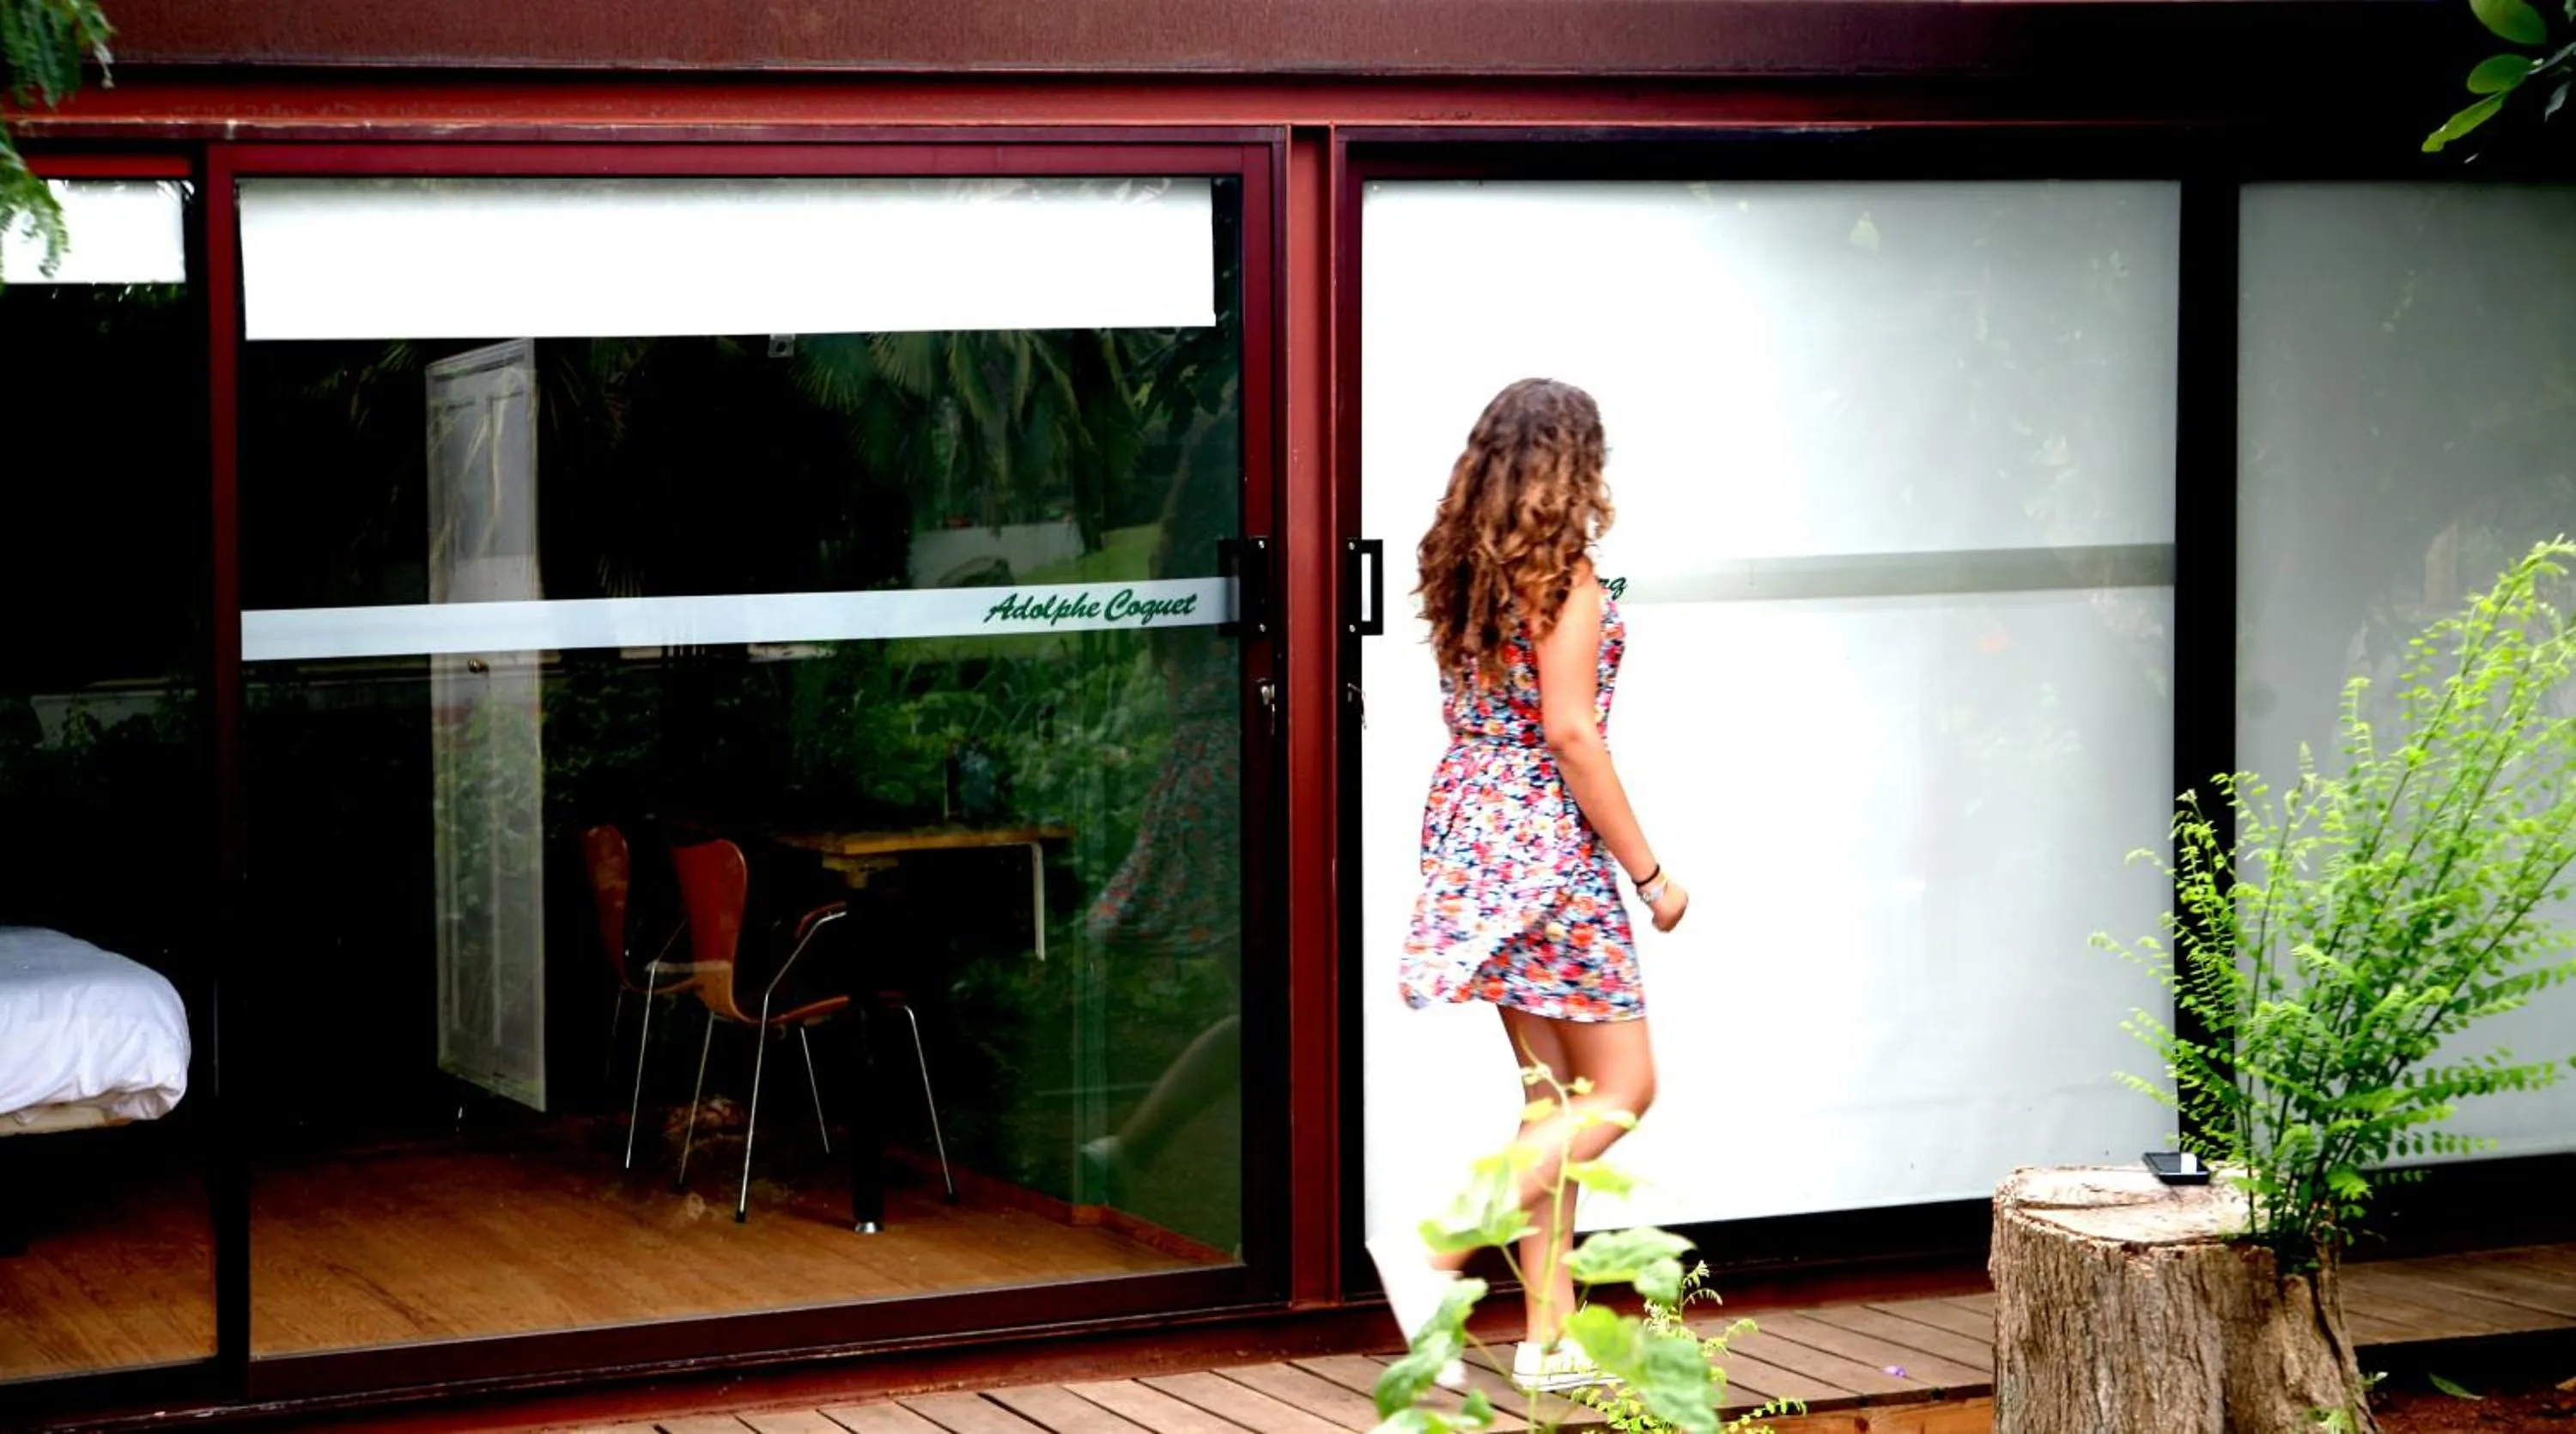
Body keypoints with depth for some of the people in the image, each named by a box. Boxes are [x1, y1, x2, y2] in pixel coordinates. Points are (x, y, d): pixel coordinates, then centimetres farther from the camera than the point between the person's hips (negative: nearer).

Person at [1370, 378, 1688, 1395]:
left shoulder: (1465, 566, 8)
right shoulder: (1563, 575, -15)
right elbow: (1572, 735, -18)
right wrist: (1649, 872, -12)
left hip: (1471, 823, 8)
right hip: (1545, 842, -8)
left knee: (1554, 1091, 13)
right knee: (1620, 1089, -1)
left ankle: (1552, 1333, 14)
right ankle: (1439, 1248, -14)